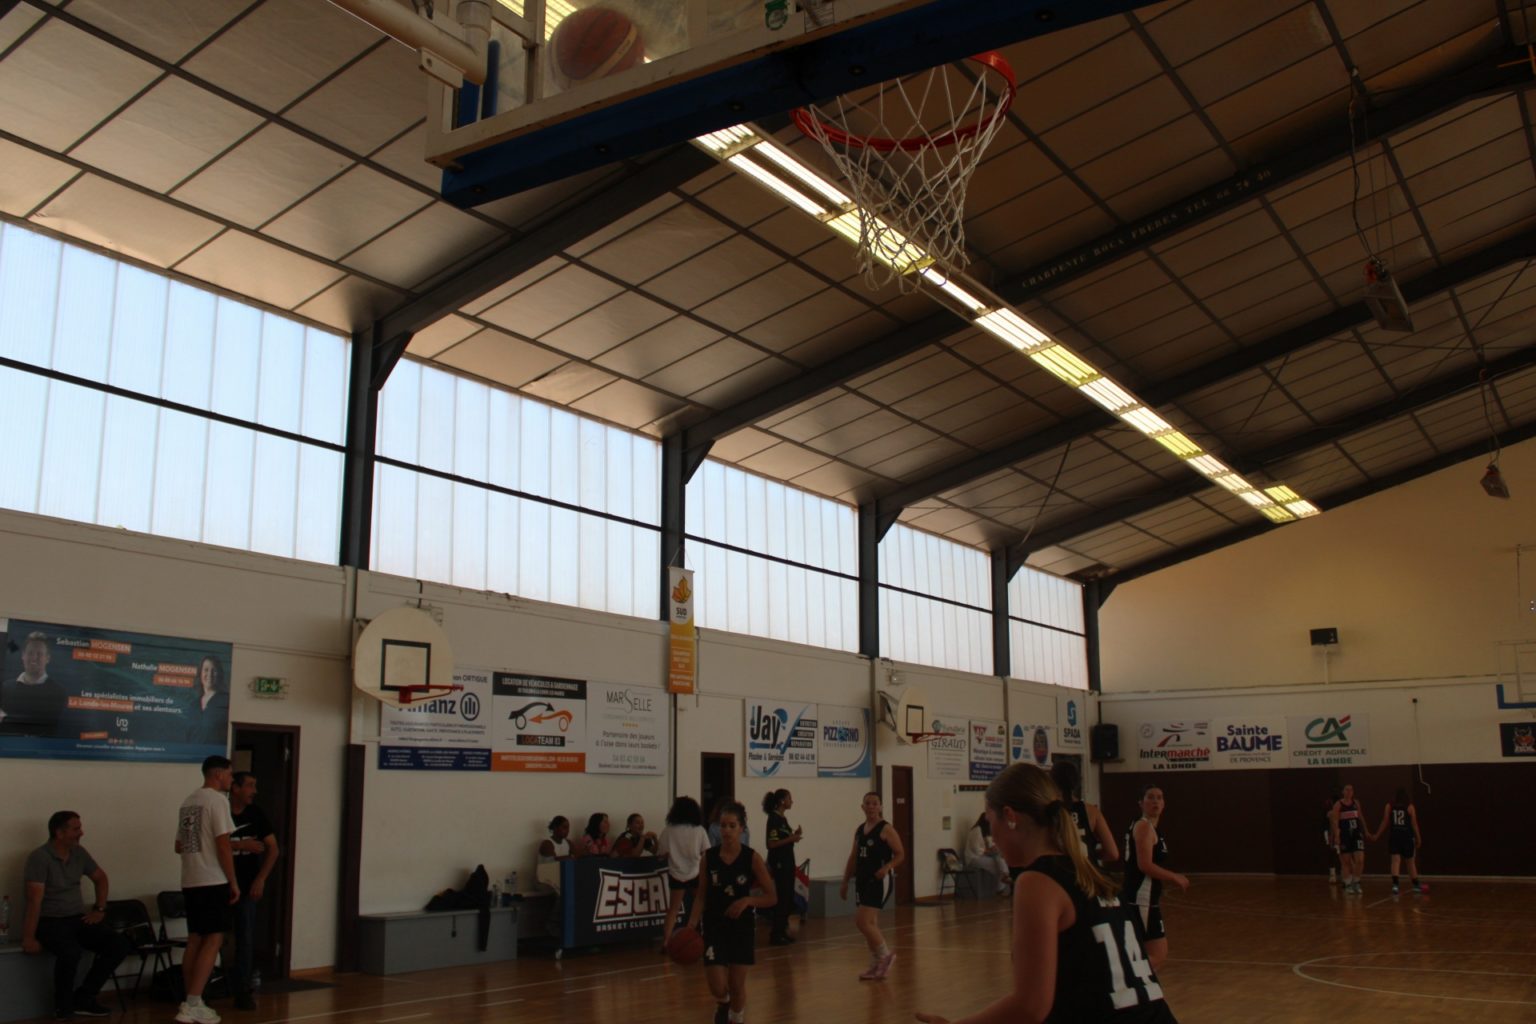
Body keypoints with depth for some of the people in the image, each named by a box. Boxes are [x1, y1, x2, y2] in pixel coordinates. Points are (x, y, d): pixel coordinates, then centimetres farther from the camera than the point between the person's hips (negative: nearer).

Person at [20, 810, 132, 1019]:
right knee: (71, 952, -37)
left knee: (120, 945, -13)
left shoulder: (78, 853, 7)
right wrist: (29, 937, -24)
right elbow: (35, 900, -21)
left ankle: (83, 998, -2)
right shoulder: (39, 857, -15)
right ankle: (63, 1005, -10)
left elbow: (101, 878, 22)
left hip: (78, 919, 7)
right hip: (50, 921, -7)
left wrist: (99, 910, 12)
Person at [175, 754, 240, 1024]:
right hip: (212, 881, -8)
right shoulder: (217, 799, -11)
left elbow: (179, 845, 22)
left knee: (195, 939, 12)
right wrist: (234, 882, -10)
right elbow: (223, 845, -16)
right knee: (213, 940, -5)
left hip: (190, 882, 8)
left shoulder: (188, 801, 14)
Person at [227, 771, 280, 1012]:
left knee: (246, 938, -1)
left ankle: (242, 990, 4)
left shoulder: (256, 814, 3)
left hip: (247, 886, 2)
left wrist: (260, 879, -5)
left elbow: (273, 849, 4)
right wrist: (242, 845, -20)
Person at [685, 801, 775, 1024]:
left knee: (737, 986, 5)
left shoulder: (752, 858, -10)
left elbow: (771, 897, -6)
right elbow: (701, 896, 1)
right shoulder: (709, 857, -5)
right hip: (714, 927, 1)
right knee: (717, 988, -4)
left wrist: (748, 900, -23)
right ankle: (722, 1004, 33)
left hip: (742, 928, -1)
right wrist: (691, 924, -12)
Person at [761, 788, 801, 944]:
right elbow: (772, 843, -19)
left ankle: (782, 932, 18)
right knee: (782, 898, -7)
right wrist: (791, 839, -21)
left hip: (787, 862, 10)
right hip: (779, 863, -10)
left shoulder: (782, 818, 14)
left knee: (788, 899, 11)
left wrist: (794, 835, 4)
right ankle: (775, 934, -1)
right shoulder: (773, 819, -14)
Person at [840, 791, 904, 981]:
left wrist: (886, 867, -26)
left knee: (862, 922, -14)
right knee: (870, 924, 10)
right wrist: (845, 882, 16)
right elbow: (853, 858, 17)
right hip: (862, 880, 7)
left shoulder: (886, 829, -9)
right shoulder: (859, 830, 11)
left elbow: (900, 854, -9)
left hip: (879, 880, -7)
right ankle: (876, 966, 19)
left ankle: (885, 955, 3)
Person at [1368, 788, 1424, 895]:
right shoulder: (1410, 807, -2)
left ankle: (1395, 884, -24)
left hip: (1394, 837, 0)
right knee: (1410, 862, 15)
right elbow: (1414, 824, -1)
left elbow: (1385, 823, 2)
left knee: (1395, 860, -6)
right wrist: (1418, 838, 9)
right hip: (1407, 837, 0)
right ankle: (1416, 885, 27)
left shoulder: (1389, 807, 2)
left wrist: (1376, 835, 10)